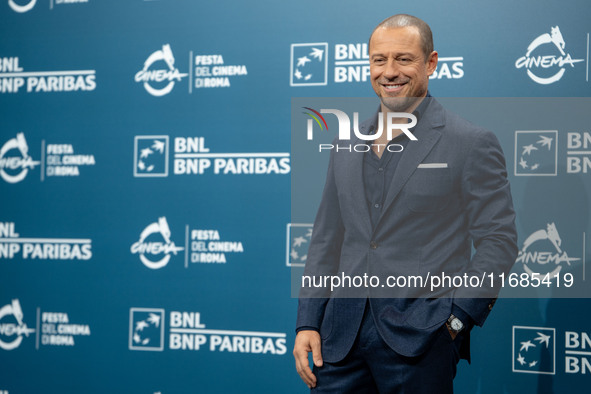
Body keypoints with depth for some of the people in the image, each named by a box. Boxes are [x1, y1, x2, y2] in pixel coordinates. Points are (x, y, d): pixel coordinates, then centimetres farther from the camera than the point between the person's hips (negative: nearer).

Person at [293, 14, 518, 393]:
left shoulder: (472, 143, -2)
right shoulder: (347, 145, 14)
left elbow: (498, 241, -4)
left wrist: (456, 319, -11)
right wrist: (308, 323, 9)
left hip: (420, 342, -4)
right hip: (343, 336, 4)